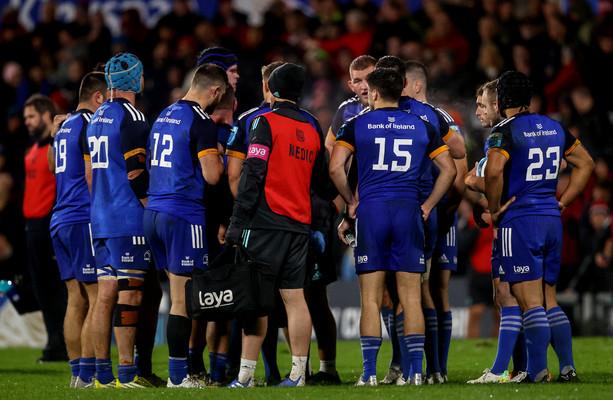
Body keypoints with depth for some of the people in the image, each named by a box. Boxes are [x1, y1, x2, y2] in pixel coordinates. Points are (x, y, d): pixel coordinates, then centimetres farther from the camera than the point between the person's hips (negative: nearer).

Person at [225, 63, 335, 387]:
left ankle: (245, 376, -7)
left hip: (266, 223, -5)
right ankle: (298, 373, 3)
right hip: (299, 225, 5)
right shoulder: (312, 129, 13)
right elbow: (322, 183, 20)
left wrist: (236, 223, -11)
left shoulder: (265, 122, -5)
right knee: (295, 298, 5)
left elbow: (252, 175, -12)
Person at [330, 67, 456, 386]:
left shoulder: (357, 125, 3)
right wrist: (428, 205, 14)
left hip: (371, 210, -2)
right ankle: (416, 371, 0)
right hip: (408, 210, 2)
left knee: (371, 299, 1)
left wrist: (351, 201, 7)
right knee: (411, 298, 3)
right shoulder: (421, 126, 10)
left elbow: (335, 167, -6)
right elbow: (449, 169, 9)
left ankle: (370, 372, -2)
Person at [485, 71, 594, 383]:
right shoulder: (554, 128, 12)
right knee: (549, 300, 13)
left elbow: (493, 171, -27)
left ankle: (538, 372, -9)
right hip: (552, 221, 7)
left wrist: (494, 209, -11)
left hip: (520, 221, -7)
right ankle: (567, 367, 6)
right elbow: (585, 164, 20)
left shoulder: (506, 132, -10)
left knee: (531, 301, -6)